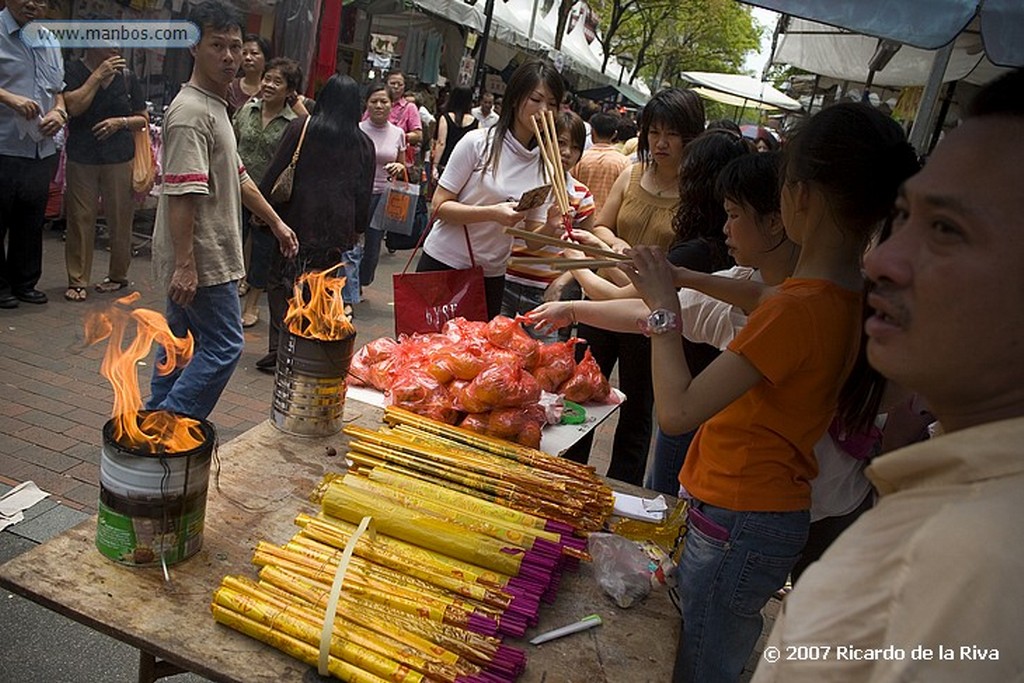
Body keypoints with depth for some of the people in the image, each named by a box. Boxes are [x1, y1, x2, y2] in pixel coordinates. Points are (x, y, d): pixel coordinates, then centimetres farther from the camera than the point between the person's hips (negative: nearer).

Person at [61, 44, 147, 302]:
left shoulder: (126, 76, 8)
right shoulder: (74, 71, 2)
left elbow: (143, 119, 12)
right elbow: (73, 106, -13)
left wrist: (121, 121, -7)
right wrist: (98, 76, -11)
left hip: (120, 158, 2)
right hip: (81, 158, -1)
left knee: (120, 219, 4)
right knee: (80, 219, 0)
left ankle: (118, 275, 20)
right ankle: (77, 280, 8)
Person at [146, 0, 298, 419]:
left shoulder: (215, 107, 16)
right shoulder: (191, 112, -17)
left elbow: (236, 176, 23)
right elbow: (181, 195, -23)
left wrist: (276, 223, 24)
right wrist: (184, 264, -26)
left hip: (195, 258, 10)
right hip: (201, 258, -10)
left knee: (180, 344, 17)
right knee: (223, 346, -5)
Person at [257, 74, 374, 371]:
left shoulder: (300, 128, 0)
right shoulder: (364, 144, 6)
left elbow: (275, 172, 0)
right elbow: (364, 194, 10)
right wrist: (358, 229, 21)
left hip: (298, 222, -2)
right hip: (338, 230, 2)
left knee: (281, 282, 7)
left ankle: (280, 348, -2)